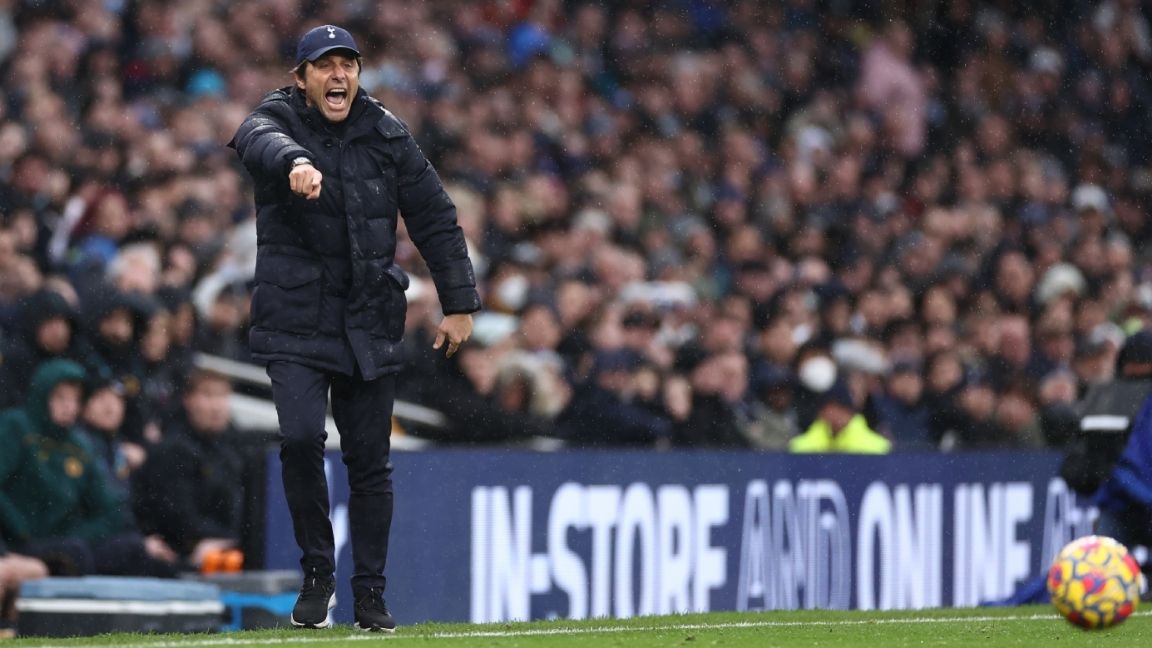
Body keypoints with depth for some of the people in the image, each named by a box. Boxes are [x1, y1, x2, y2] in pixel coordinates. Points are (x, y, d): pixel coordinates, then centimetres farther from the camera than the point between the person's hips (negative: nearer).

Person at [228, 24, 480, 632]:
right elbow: (262, 140, -30)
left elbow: (435, 218, 7)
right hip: (295, 319, -2)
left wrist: (459, 303, 3)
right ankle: (317, 574, -1)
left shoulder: (387, 135, 4)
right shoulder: (277, 118, -4)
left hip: (369, 322, 2)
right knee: (301, 437, -19)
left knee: (370, 459, 4)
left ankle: (370, 593, 15)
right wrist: (295, 163, -54)